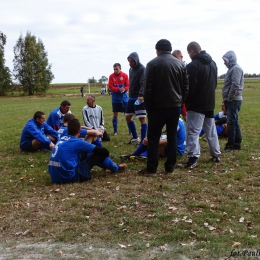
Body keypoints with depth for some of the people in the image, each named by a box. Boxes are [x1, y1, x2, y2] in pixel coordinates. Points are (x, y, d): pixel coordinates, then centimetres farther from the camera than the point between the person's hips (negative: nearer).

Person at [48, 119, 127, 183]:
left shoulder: (62, 139, 11)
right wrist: (106, 154, 23)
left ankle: (107, 165, 41)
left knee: (85, 153, 23)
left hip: (56, 177, 8)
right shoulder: (77, 142, -10)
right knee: (99, 154, 4)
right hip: (69, 177, -8)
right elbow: (104, 151, 0)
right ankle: (116, 168, 29)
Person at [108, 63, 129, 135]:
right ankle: (115, 131, 15)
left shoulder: (125, 75, -3)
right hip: (115, 99, 0)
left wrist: (124, 89, -24)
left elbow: (128, 85, -3)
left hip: (124, 98, 0)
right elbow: (110, 87, -7)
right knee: (115, 115, 5)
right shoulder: (111, 76, -3)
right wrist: (119, 89, -21)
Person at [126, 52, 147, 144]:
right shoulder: (131, 69, 14)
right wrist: (130, 95, 17)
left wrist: (141, 95, -35)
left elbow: (143, 84, -22)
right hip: (132, 97, 9)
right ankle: (135, 137, 26)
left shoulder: (142, 69, -11)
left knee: (142, 119, -7)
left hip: (140, 98, -9)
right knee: (128, 117, 13)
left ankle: (143, 140, -1)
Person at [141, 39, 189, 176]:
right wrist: (180, 101, 15)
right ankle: (170, 167, 10)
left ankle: (151, 168, 2)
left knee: (153, 137, 2)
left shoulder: (153, 63, -5)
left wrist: (148, 106, -1)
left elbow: (148, 88, -8)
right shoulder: (180, 64, 9)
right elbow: (186, 86, 9)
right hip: (175, 106, 4)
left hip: (158, 106, -4)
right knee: (172, 137, 9)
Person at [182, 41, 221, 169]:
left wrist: (186, 101, -2)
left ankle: (192, 159, -12)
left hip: (196, 104, -8)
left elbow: (189, 87, -16)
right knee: (211, 130, 16)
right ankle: (216, 155, 23)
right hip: (210, 102, 8)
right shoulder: (212, 63, 11)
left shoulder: (193, 65, -17)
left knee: (193, 132, -7)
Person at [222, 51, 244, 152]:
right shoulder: (232, 68, 17)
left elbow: (235, 85, -23)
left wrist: (229, 98, -17)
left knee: (231, 122, -7)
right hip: (231, 100, 10)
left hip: (233, 100, -10)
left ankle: (230, 145, -3)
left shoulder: (236, 68, -14)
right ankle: (237, 143, 18)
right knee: (234, 122, 12)